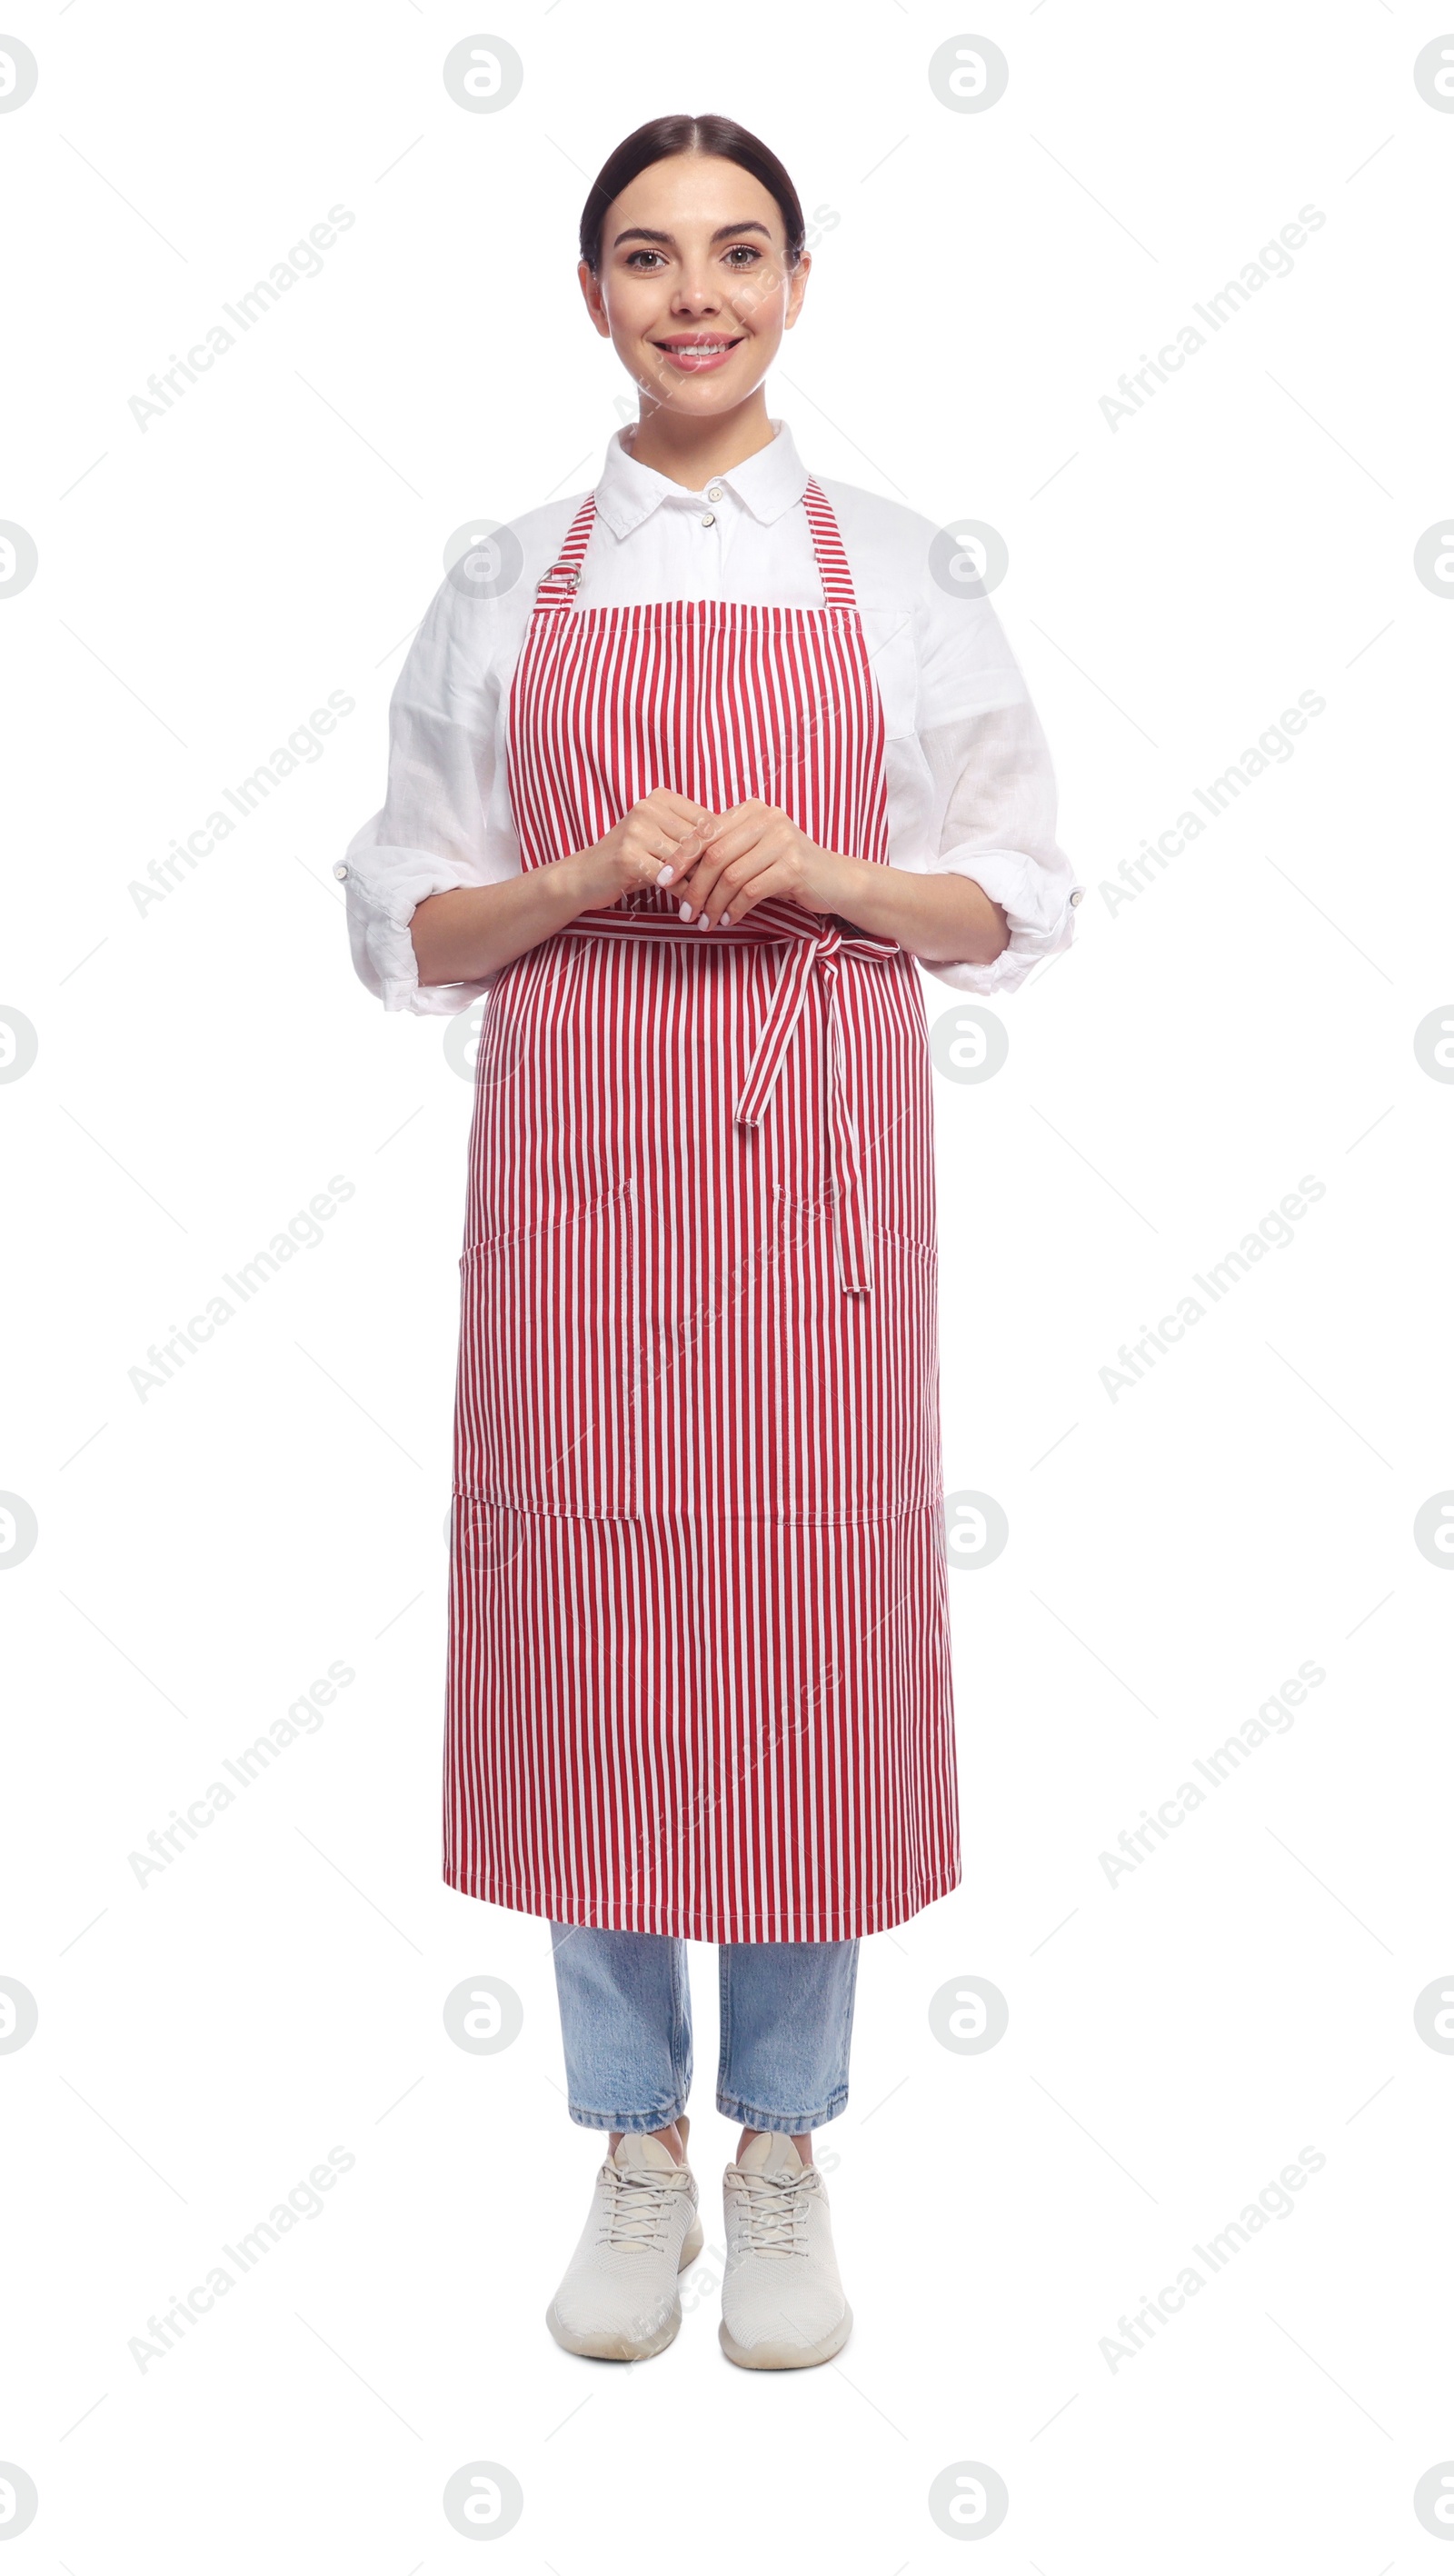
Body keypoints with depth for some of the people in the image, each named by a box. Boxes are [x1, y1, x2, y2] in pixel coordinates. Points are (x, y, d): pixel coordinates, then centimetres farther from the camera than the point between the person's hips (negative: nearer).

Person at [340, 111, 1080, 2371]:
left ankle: (785, 2152, 22)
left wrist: (830, 873, -11)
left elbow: (1021, 906, 7)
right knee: (586, 1618, 3)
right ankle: (636, 2154, 22)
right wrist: (590, 878, -11)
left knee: (810, 1616, 2)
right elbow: (407, 932, 8)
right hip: (576, 1155, 1)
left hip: (816, 1153, 0)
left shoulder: (903, 571, 7)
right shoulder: (506, 586, 9)